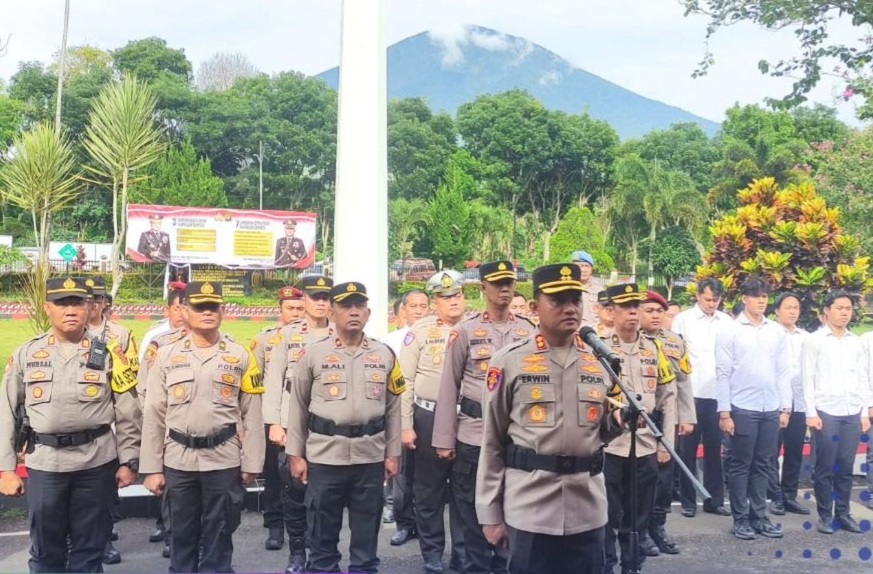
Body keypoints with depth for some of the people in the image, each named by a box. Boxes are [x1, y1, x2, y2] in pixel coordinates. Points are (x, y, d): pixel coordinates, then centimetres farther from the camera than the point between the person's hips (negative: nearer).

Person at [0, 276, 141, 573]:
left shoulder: (108, 353, 0)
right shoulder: (25, 354, 3)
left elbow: (128, 413, 1)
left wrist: (129, 461, -1)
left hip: (97, 463, -1)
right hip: (44, 463, 1)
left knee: (89, 550, 11)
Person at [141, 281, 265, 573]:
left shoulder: (241, 356, 1)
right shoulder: (166, 356, 2)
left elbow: (252, 415, 1)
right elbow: (153, 416, 3)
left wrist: (251, 464, -1)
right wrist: (152, 468, 0)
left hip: (224, 461, -1)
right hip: (178, 461, 1)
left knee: (218, 536, 9)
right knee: (181, 535, 13)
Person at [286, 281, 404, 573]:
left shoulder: (385, 354, 5)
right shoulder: (313, 354, -1)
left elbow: (393, 407, 8)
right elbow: (298, 407, 3)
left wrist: (393, 453, 5)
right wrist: (296, 454, 1)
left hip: (370, 457, 2)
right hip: (324, 456, -1)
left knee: (366, 538, 13)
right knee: (322, 538, 10)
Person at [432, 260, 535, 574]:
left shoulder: (529, 331, 5)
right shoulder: (465, 330, -2)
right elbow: (449, 386, -1)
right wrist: (445, 439, -4)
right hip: (473, 435, -2)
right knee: (473, 510, 8)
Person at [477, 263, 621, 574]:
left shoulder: (600, 359, 8)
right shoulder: (509, 361, -5)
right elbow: (492, 443, -1)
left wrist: (618, 419, -5)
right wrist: (490, 513, -2)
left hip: (588, 508, 4)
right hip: (530, 509, -4)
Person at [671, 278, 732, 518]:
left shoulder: (726, 321, 8)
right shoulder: (683, 319, 1)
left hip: (718, 394, 2)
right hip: (690, 393, -2)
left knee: (714, 449, 9)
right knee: (688, 450, 5)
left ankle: (714, 499, 18)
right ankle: (688, 500, 14)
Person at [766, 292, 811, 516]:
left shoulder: (806, 337, 11)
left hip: (799, 402, 4)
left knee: (795, 452, 9)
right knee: (772, 452, 2)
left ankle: (790, 496, 19)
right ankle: (776, 497, 11)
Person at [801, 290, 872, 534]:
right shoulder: (814, 340, -2)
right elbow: (807, 379, -5)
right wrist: (811, 412, -10)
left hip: (852, 413, 4)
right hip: (826, 412, -4)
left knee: (846, 467, 9)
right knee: (825, 467, 2)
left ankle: (843, 513, 20)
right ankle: (825, 515, 12)